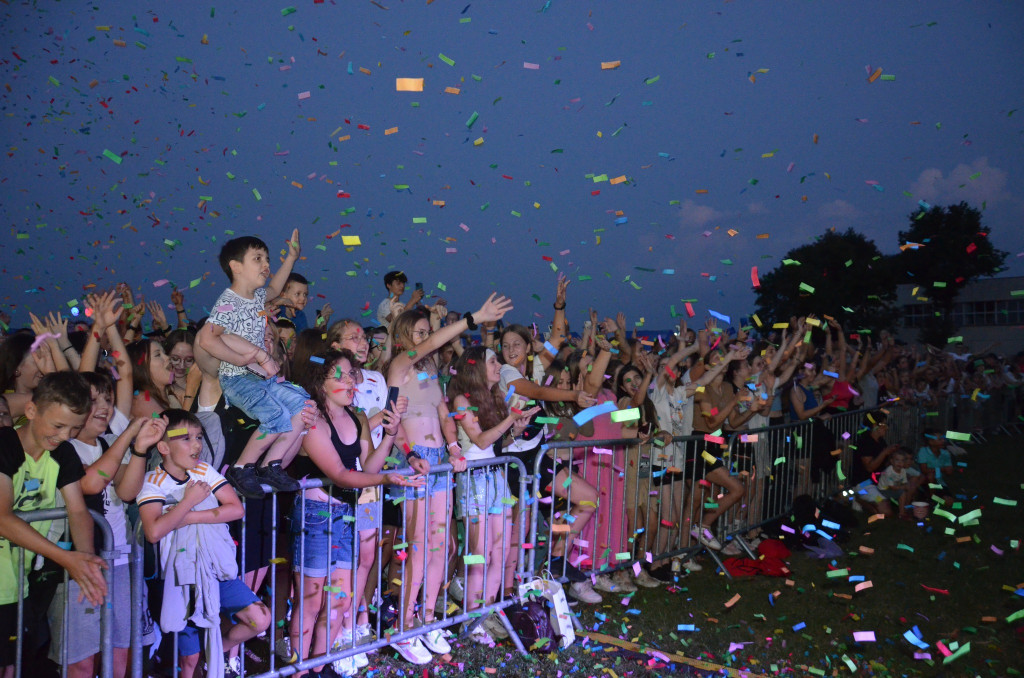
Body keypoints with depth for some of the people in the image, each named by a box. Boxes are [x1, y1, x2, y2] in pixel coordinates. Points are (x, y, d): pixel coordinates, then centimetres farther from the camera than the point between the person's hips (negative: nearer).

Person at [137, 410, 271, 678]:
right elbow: (154, 532, -29)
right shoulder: (153, 482, -12)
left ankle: (217, 651, 21)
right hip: (185, 577, -3)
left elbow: (236, 509, -10)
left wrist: (189, 517, -18)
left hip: (219, 569, 4)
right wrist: (190, 500, -19)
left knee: (260, 620, -4)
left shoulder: (204, 471, 0)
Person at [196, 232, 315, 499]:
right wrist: (243, 360, -20)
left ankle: (272, 465, -5)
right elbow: (207, 339, -24)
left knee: (305, 406, -9)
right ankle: (241, 469, -9)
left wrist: (291, 258, 35)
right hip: (237, 378, -8)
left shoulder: (257, 295, 13)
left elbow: (273, 289, 39)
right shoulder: (228, 303, -12)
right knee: (278, 417, -28)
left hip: (262, 376, 8)